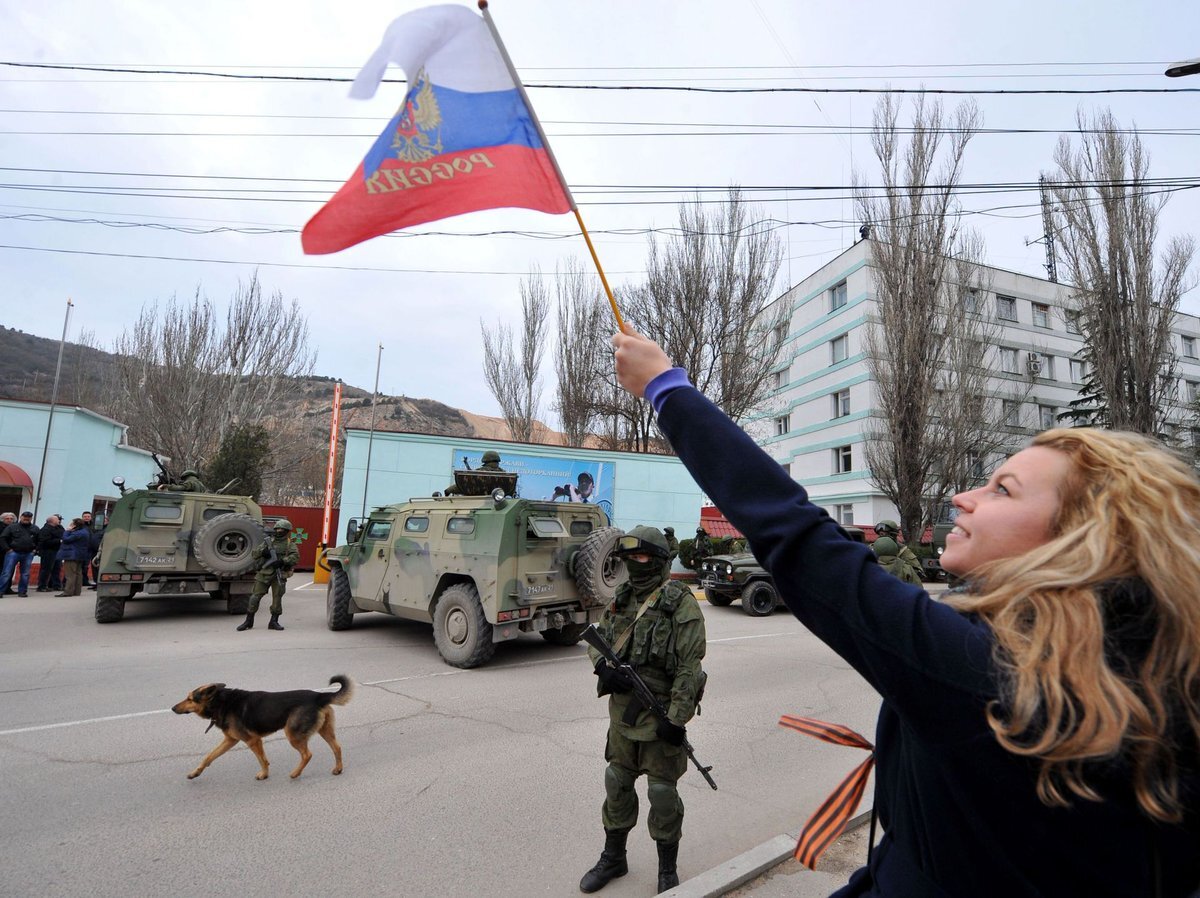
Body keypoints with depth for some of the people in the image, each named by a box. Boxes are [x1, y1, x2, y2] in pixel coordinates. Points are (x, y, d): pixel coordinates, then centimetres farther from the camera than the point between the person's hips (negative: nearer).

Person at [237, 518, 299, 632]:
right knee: (255, 597, 1)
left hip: (279, 575, -2)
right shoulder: (268, 541, 13)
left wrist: (282, 561, -25)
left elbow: (295, 557, -11)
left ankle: (274, 622, 9)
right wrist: (262, 551, -14)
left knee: (277, 598, -1)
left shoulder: (289, 544, 6)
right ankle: (249, 621, 14)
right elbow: (255, 553, 7)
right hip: (264, 573, 2)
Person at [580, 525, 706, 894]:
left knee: (662, 793, 9)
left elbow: (689, 667, -18)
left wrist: (677, 718, -20)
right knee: (617, 784, 19)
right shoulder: (623, 597, 5)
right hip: (622, 710, 6)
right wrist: (603, 666, -9)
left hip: (659, 714, -6)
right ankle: (613, 858, 39)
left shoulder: (681, 604, -16)